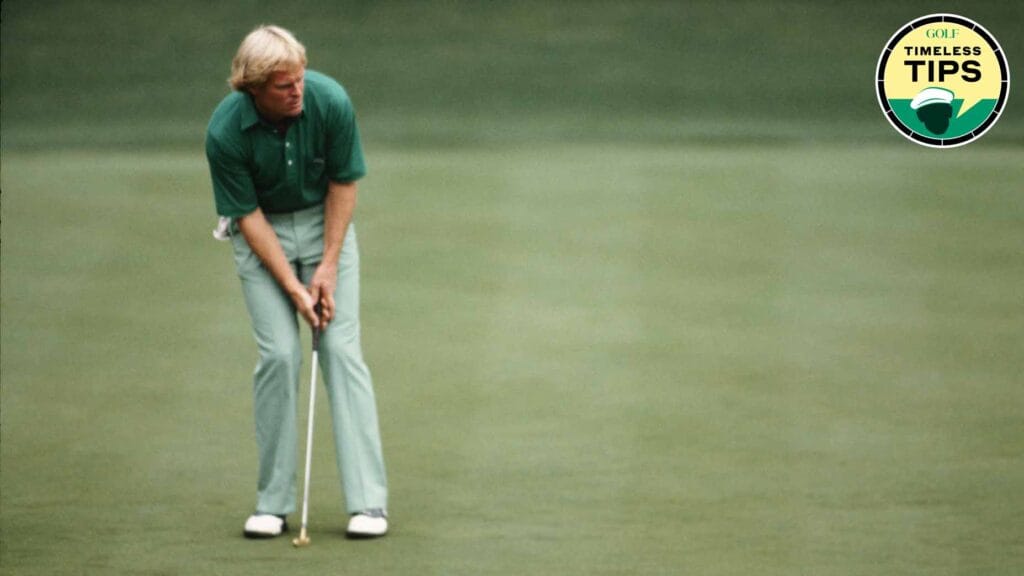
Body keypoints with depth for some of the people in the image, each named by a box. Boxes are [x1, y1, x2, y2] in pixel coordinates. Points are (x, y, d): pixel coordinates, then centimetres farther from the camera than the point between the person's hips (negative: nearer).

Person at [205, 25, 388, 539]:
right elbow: (248, 215, -17)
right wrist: (293, 288, -20)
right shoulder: (225, 133, -26)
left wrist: (328, 266, -14)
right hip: (261, 231, -1)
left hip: (324, 222, 1)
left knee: (342, 350, -9)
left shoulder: (331, 101, -24)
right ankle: (273, 502, -3)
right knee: (279, 354, -13)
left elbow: (343, 184, -11)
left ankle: (368, 501, -12)